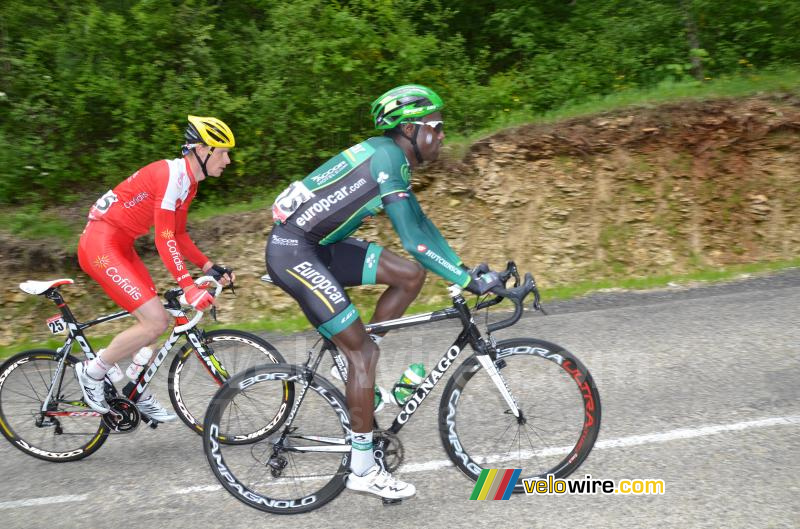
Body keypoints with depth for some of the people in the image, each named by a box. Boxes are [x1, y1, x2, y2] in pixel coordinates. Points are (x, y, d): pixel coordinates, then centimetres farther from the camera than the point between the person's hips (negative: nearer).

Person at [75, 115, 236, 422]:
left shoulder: (188, 182, 10)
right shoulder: (173, 174, -20)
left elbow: (179, 236, 17)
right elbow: (164, 238, -25)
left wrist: (209, 267, 6)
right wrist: (188, 286, -29)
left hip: (120, 247, 10)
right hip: (100, 244, -10)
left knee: (158, 322, 8)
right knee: (155, 322, -16)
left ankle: (139, 395, 23)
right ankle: (91, 372, 2)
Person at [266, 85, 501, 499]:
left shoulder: (394, 160, 12)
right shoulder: (385, 157, -18)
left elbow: (423, 226, 16)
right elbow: (415, 240, -24)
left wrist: (466, 273, 12)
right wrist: (470, 281, -20)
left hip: (318, 247, 9)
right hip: (293, 252, -9)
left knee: (410, 276, 1)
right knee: (362, 349, -8)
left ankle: (356, 368, 11)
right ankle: (362, 469, 2)